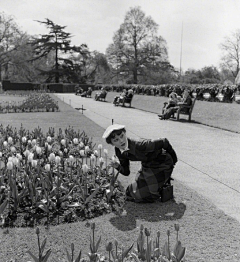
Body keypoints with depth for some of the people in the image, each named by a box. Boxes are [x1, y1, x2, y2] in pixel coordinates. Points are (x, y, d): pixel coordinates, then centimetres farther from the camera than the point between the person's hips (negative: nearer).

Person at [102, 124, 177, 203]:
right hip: (147, 166, 7)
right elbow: (126, 172, 0)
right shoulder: (119, 152, -13)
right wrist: (118, 166, -23)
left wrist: (173, 159, -9)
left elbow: (164, 142, -27)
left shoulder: (139, 145, -37)